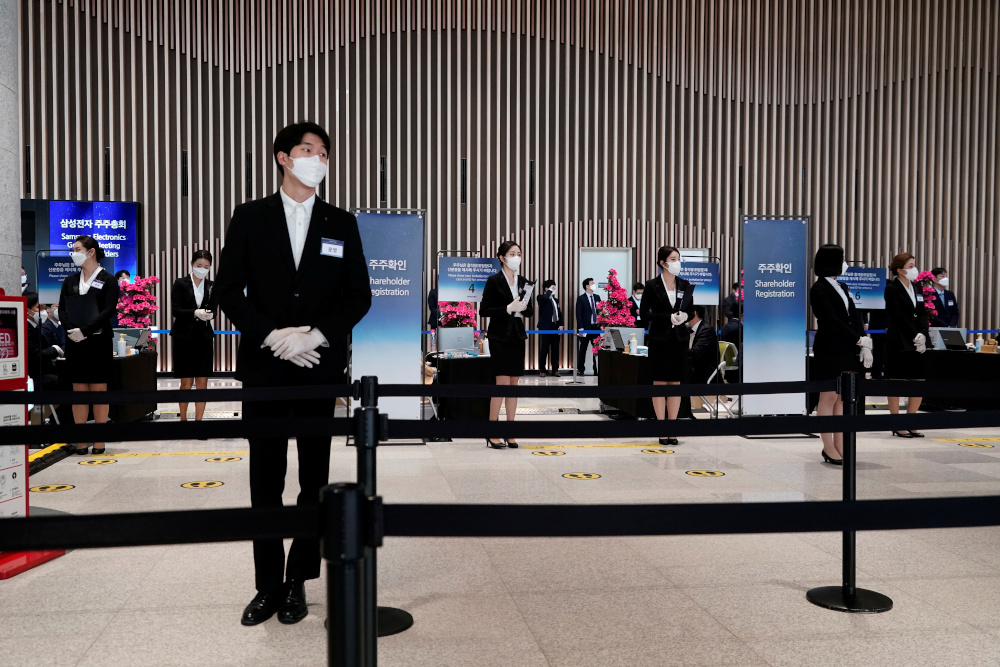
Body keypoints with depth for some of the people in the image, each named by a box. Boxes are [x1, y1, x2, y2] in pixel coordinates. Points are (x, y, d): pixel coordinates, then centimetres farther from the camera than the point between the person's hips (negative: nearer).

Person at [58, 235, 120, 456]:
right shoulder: (70, 281, 12)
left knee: (99, 391, 0)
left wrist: (84, 330, -19)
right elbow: (62, 309, 5)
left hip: (98, 341, -4)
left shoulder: (108, 280, -1)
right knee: (79, 391, 5)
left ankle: (99, 441, 6)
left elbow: (109, 311, -11)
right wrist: (70, 330, -13)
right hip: (74, 343, 4)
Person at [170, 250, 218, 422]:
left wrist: (209, 314, -20)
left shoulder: (211, 286, 7)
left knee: (202, 382, 0)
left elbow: (213, 310, 3)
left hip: (204, 337, 3)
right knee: (186, 383, 3)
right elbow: (175, 310, -10)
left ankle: (198, 419, 7)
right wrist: (195, 313, -26)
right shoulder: (180, 284, -3)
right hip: (184, 337, -2)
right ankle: (183, 418, 19)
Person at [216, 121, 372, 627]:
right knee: (265, 480, 6)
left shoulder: (341, 224, 8)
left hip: (320, 368, 1)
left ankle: (298, 581, 20)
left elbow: (358, 295, 3)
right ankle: (268, 585, 18)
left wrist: (315, 335, -11)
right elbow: (228, 289, 0)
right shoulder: (249, 218, 5)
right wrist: (272, 336, -13)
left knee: (315, 479, 6)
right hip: (264, 366, 0)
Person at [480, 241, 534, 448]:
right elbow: (484, 309, -9)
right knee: (502, 383, -8)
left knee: (514, 384, 6)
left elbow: (531, 311, 13)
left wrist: (524, 307, -9)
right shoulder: (494, 280, -5)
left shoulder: (524, 281, 10)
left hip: (517, 336, 6)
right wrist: (508, 308, -19)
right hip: (500, 336, -5)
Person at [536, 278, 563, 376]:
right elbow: (545, 298, -29)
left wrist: (561, 325, 3)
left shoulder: (556, 299, 18)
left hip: (556, 326, 6)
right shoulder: (541, 298, -3)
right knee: (544, 349, -2)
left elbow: (559, 313, 16)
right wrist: (550, 290, -13)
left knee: (555, 349, 8)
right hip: (546, 327, -6)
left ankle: (555, 369, 15)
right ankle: (542, 370, 5)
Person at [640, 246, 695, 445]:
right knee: (659, 383, 0)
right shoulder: (652, 286, -4)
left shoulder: (685, 286, 7)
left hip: (679, 339, 3)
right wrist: (668, 317, -17)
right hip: (659, 339, -3)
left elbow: (691, 311, 14)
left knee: (675, 382, 5)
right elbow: (644, 313, -6)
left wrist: (685, 315, -9)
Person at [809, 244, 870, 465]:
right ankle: (829, 448, 5)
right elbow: (833, 322, -15)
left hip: (847, 351, 8)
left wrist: (864, 345, 0)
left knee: (843, 398, 8)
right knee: (829, 397, -2)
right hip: (829, 351, -8)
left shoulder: (842, 287, 16)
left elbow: (855, 316, 12)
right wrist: (859, 340, -13)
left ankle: (840, 446, 14)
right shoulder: (819, 290, -9)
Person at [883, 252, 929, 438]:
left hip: (916, 344, 7)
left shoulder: (917, 288, 14)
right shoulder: (892, 289, -6)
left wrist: (922, 335, -6)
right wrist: (914, 336, -14)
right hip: (898, 343, -7)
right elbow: (899, 317, -12)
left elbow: (923, 314, 9)